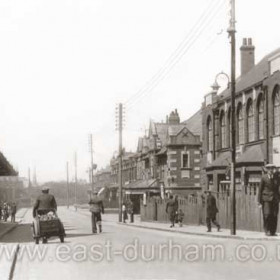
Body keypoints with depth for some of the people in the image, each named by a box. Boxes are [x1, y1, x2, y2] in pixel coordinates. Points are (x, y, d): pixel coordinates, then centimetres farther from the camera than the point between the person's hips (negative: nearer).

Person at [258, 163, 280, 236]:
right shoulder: (264, 177, 0)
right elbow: (260, 189, 2)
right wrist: (260, 200, 0)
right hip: (266, 198, -3)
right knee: (267, 214, -11)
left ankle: (273, 231, 4)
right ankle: (267, 230, 0)